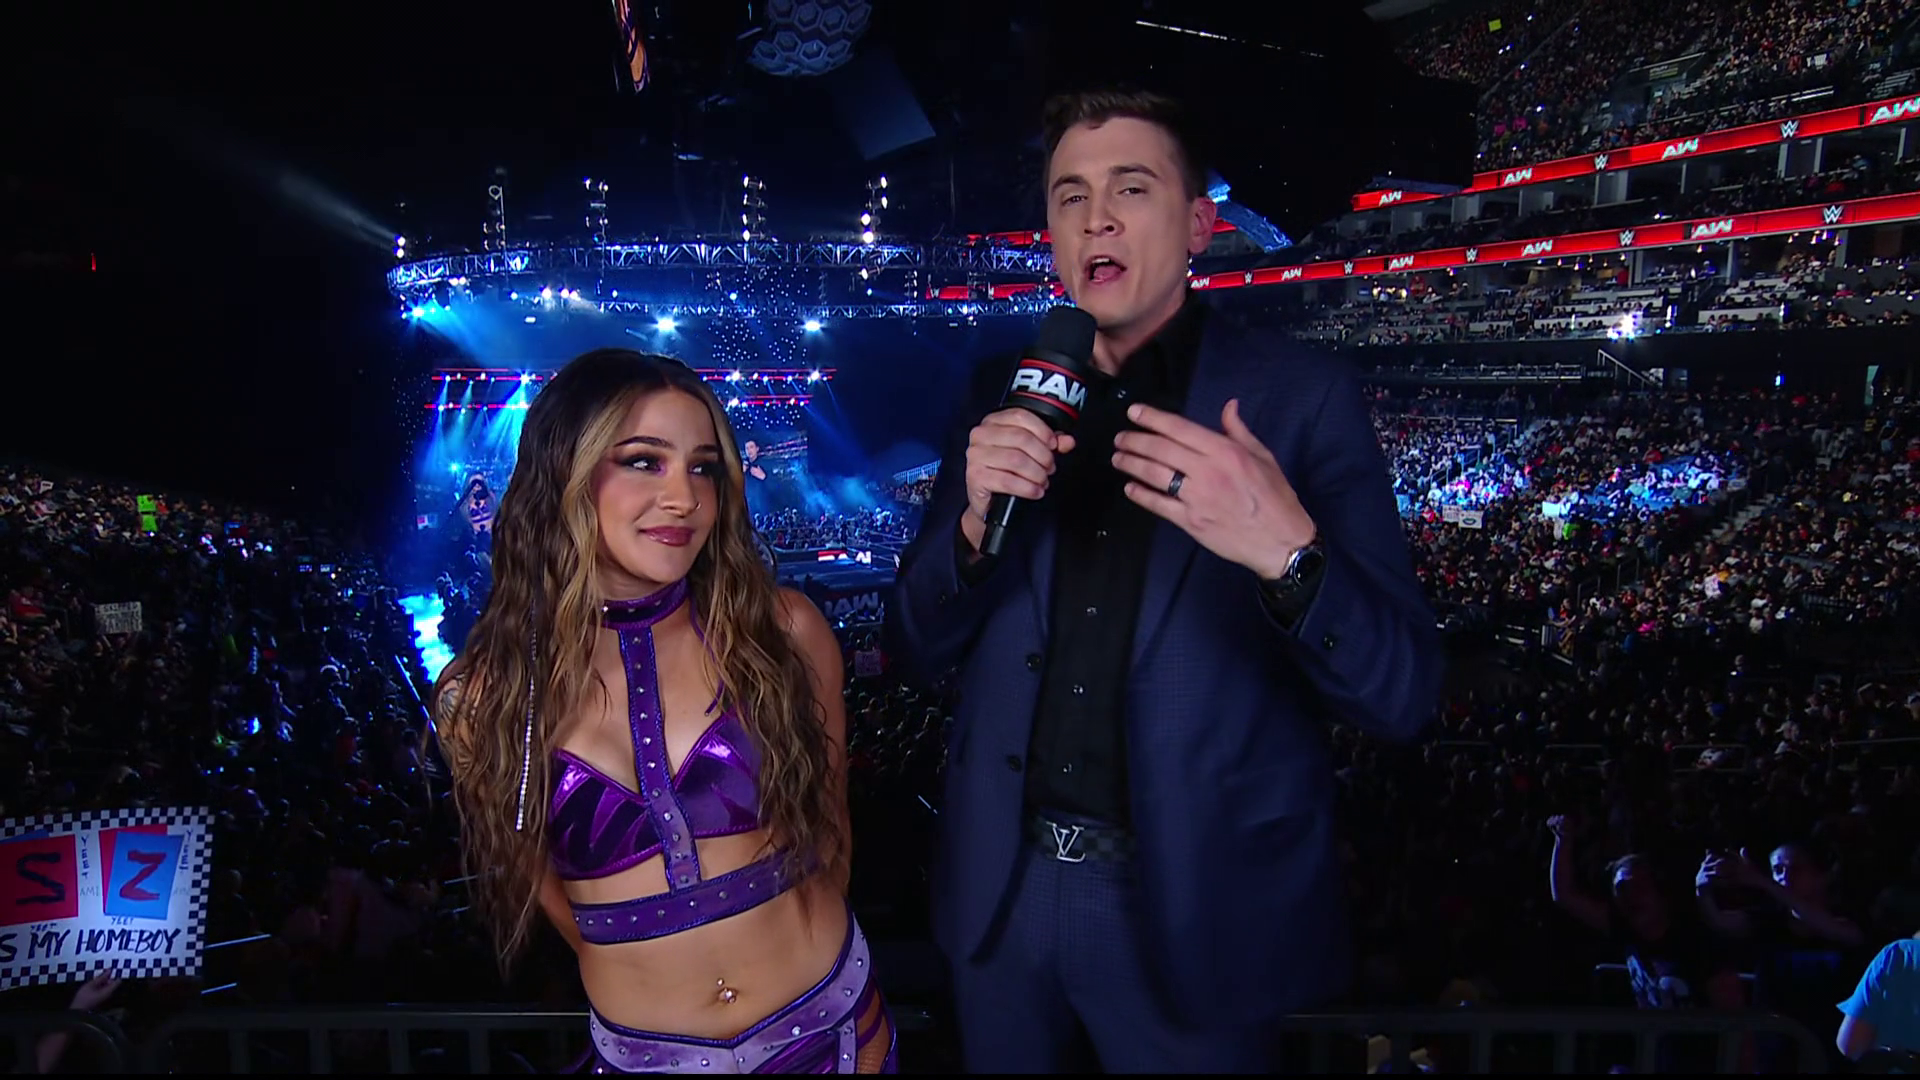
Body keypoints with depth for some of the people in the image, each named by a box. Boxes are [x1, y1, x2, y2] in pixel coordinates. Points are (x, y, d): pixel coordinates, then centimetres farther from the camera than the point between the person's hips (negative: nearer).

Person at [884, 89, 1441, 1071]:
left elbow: (1403, 694, -12)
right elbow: (918, 646, 2)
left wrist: (1288, 551, -32)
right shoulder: (1006, 397, 1)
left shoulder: (1301, 398, -9)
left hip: (1195, 907, -3)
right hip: (1002, 888, 4)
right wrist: (976, 522, -18)